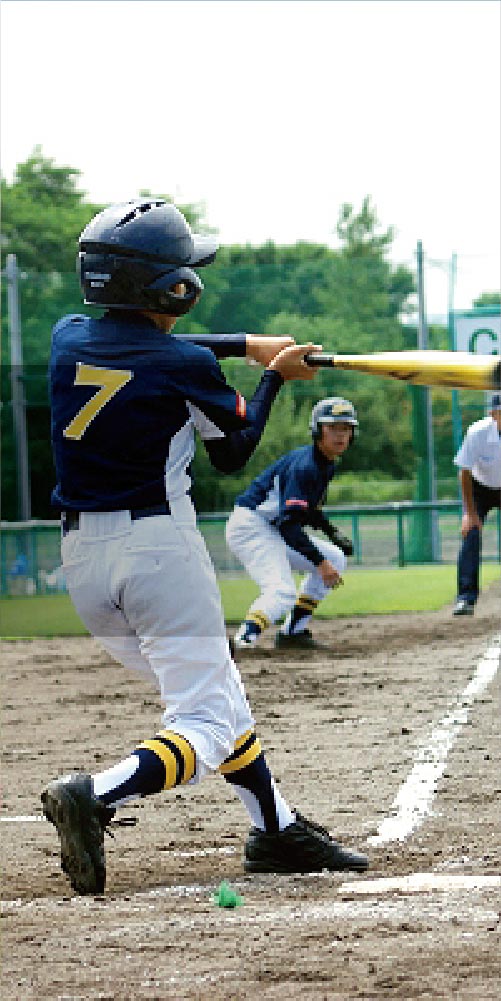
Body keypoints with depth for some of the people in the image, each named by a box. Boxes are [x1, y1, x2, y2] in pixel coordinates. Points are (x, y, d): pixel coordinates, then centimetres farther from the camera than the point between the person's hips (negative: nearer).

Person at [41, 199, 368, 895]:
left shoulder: (68, 340, 3)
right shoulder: (186, 367, -11)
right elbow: (234, 453, 5)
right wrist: (275, 375, 18)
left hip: (82, 556, 7)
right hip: (160, 547, -7)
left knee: (215, 689, 21)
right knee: (207, 723, -6)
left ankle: (277, 831, 26)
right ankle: (96, 796, -29)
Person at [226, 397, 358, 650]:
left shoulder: (328, 464, 9)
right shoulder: (305, 465, -22)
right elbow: (288, 524, -29)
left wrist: (334, 535, 11)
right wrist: (320, 562, -31)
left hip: (272, 531, 10)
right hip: (250, 526, -10)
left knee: (335, 559, 13)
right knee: (282, 592, -27)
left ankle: (293, 631, 10)